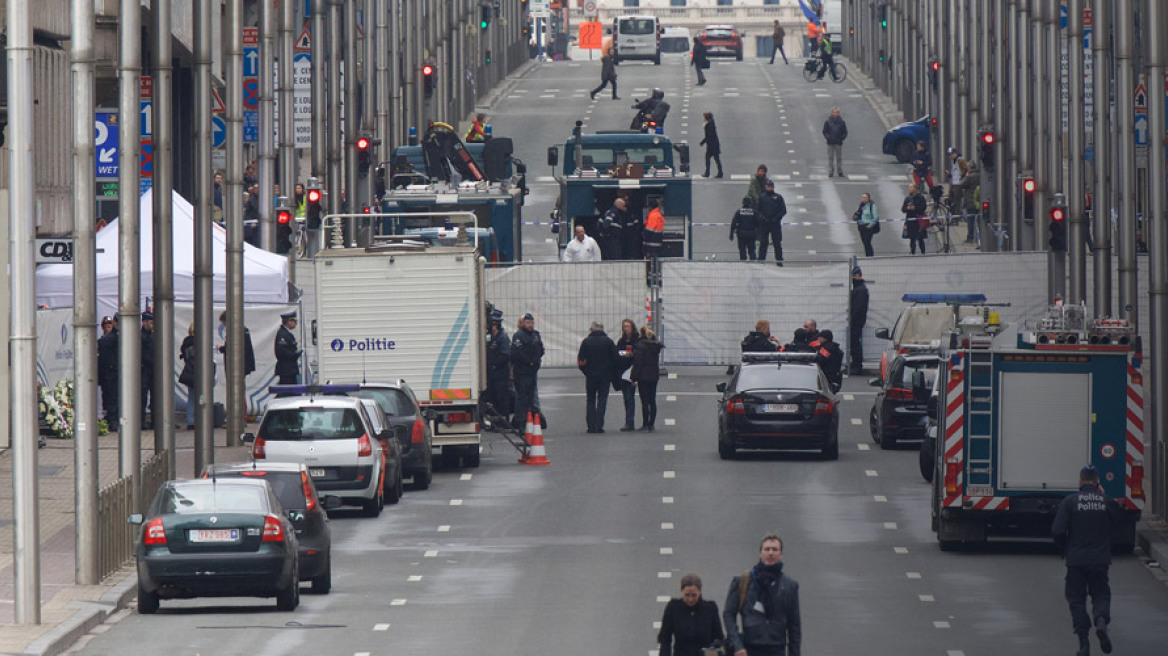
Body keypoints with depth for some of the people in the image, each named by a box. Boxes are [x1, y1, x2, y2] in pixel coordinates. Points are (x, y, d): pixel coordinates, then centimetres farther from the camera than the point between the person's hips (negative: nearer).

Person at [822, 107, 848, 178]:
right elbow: (825, 132, 5)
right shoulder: (828, 122, 0)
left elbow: (845, 132, 9)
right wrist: (828, 137, -9)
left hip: (839, 143, 0)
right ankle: (830, 172, 5)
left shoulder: (841, 122, 3)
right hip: (830, 143, 0)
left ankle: (840, 172, 9)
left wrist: (842, 138, -6)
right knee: (830, 158, 1)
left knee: (839, 158, 4)